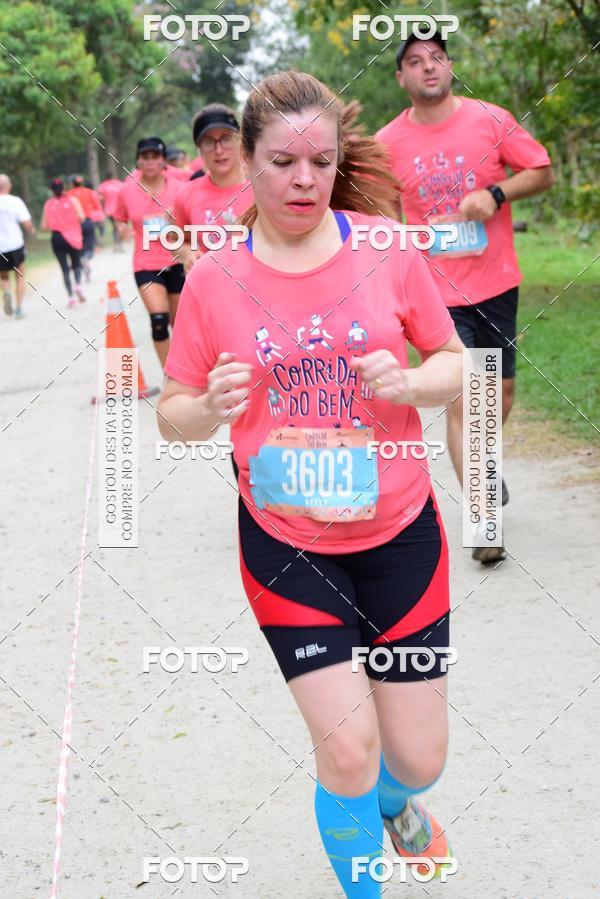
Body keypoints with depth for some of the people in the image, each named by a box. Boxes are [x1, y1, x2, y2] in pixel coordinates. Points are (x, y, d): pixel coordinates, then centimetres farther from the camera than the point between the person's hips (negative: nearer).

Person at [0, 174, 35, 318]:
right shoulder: (15, 201, -10)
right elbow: (27, 224, -12)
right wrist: (32, 230, 9)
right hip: (15, 245, -1)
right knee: (20, 276, 19)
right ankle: (19, 308, 11)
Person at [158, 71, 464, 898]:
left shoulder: (385, 247, -5)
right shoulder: (213, 280, -6)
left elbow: (458, 364, 3)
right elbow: (172, 413, 2)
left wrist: (412, 383, -19)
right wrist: (209, 409, -21)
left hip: (399, 532, 1)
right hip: (286, 542, -1)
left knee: (419, 757, 8)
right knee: (346, 747, -7)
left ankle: (395, 800, 47)